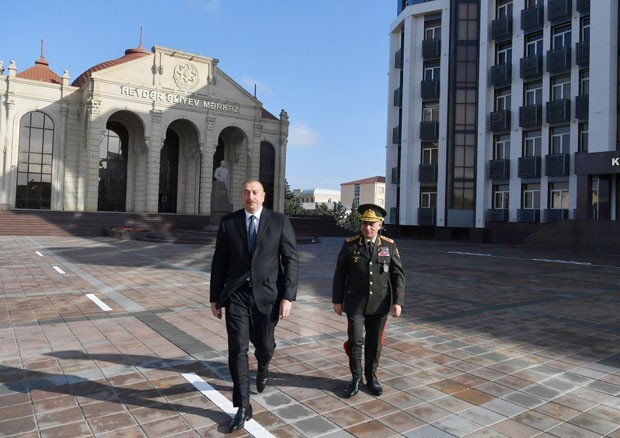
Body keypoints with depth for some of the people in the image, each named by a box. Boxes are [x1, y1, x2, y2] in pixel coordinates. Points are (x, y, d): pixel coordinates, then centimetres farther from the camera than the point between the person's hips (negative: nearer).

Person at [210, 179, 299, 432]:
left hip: (267, 294, 0)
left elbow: (291, 260, -5)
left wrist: (288, 296, -11)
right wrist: (215, 297, 4)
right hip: (236, 294, 1)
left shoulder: (280, 221, -3)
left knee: (264, 345, 11)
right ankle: (243, 407, 13)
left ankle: (263, 368, 49)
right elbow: (219, 262, 5)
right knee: (237, 349, -2)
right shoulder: (228, 222, 2)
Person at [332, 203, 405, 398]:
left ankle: (371, 377, 32)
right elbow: (340, 273, 1)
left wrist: (398, 301, -7)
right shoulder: (350, 244, -5)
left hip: (379, 304, 2)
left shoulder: (389, 245, -2)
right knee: (355, 341, -5)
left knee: (375, 343, 11)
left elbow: (398, 275, 0)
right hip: (355, 303, -1)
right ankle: (356, 377, 18)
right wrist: (337, 300, 2)